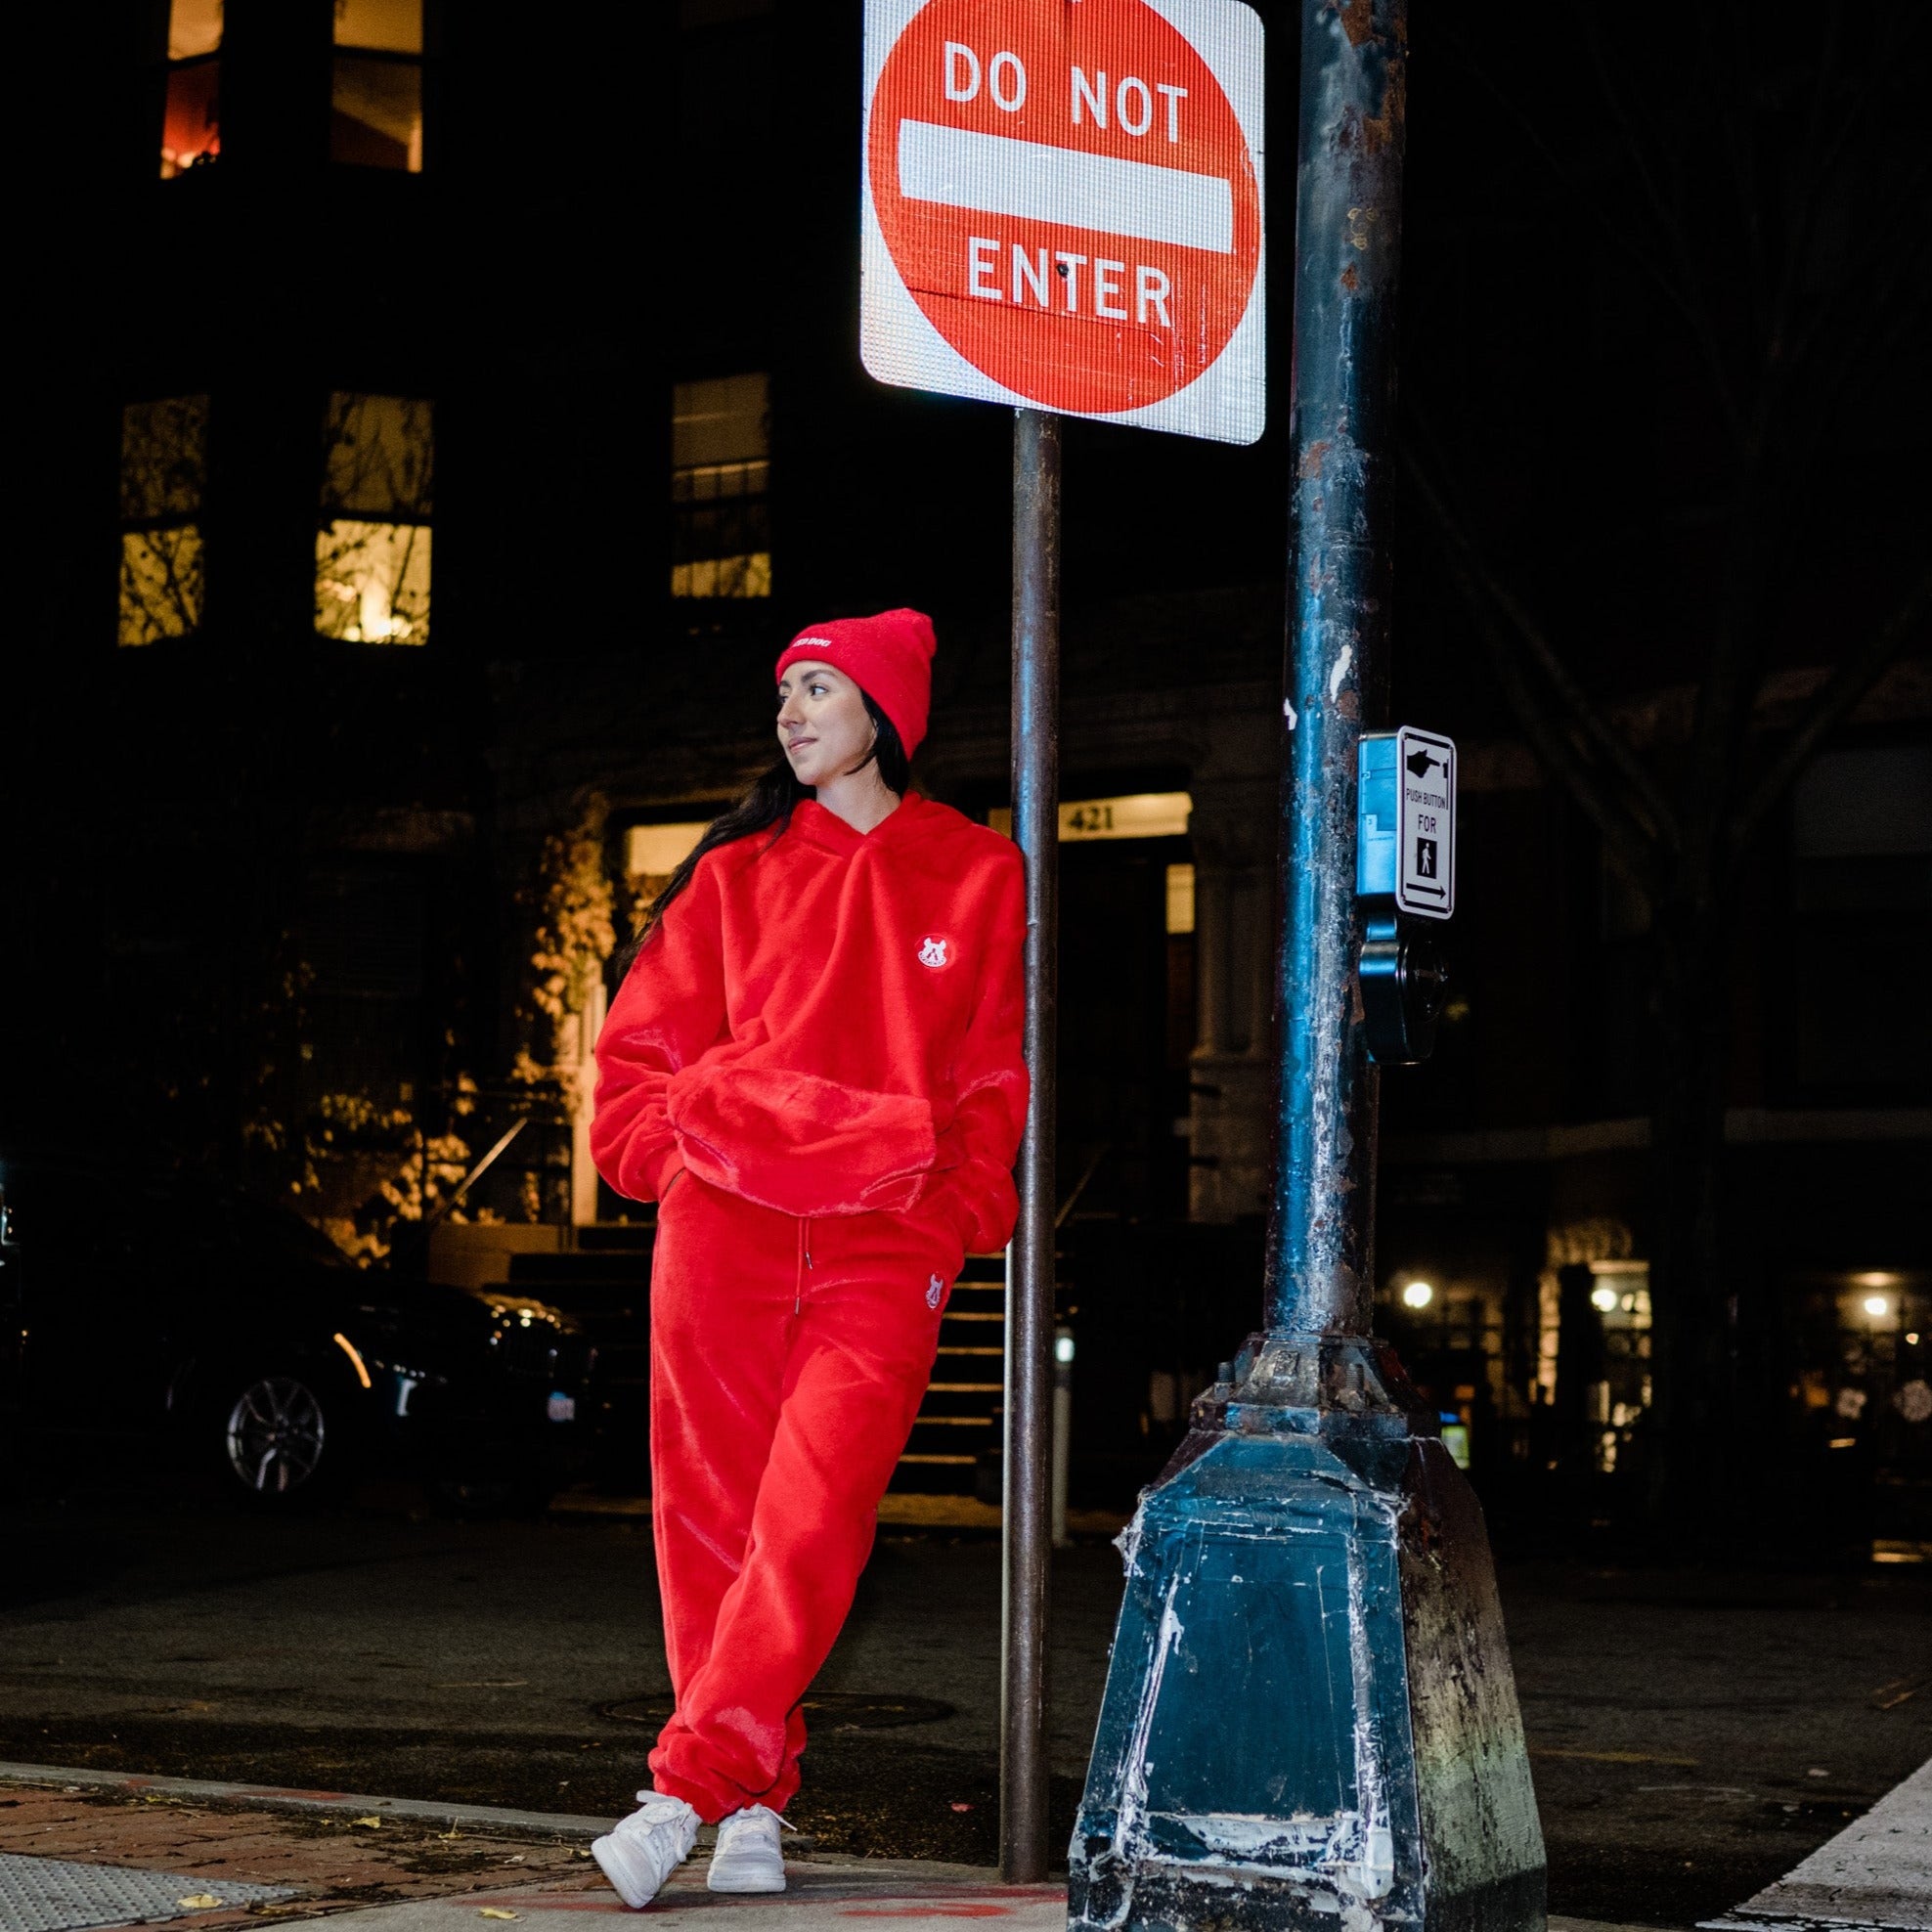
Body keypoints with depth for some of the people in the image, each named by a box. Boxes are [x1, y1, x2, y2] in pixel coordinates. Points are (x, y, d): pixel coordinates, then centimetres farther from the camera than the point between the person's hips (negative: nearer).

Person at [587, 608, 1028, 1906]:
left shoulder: (978, 876, 11)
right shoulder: (740, 873, 13)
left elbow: (995, 1070, 12)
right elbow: (643, 1042, 16)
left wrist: (962, 1206, 1)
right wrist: (671, 1149, 1)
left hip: (887, 1247, -2)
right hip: (723, 1224, 2)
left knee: (814, 1518, -15)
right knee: (713, 1512, -1)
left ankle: (689, 1786, -15)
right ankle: (754, 1807, 6)